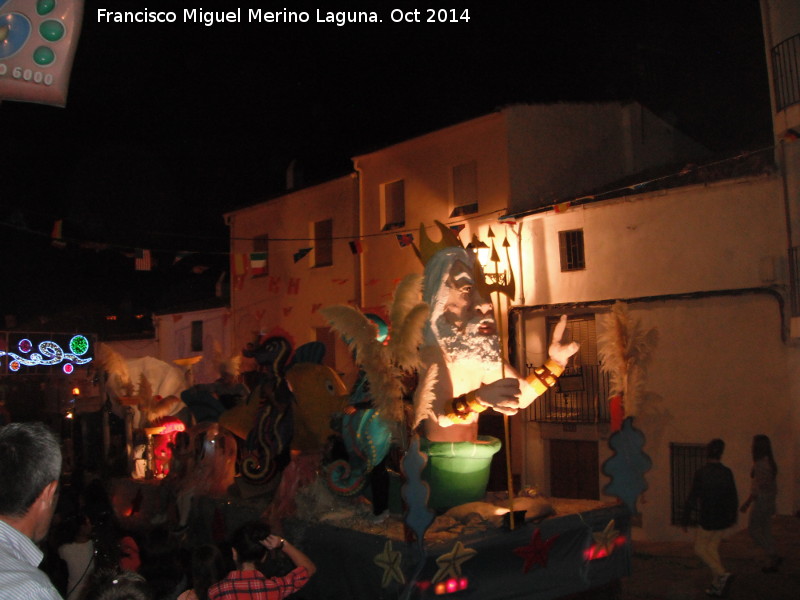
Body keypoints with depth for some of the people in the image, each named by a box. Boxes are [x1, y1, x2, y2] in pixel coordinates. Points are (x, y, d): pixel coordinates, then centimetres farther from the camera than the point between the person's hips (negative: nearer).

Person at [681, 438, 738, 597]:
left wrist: (685, 520, -4)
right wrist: (732, 517, 23)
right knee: (712, 548, 18)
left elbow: (692, 499, -15)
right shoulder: (727, 472, -3)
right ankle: (717, 586, 18)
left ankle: (723, 575, -8)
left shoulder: (701, 473, -17)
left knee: (699, 549, 11)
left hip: (708, 518, -5)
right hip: (723, 518, 5)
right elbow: (734, 498, 6)